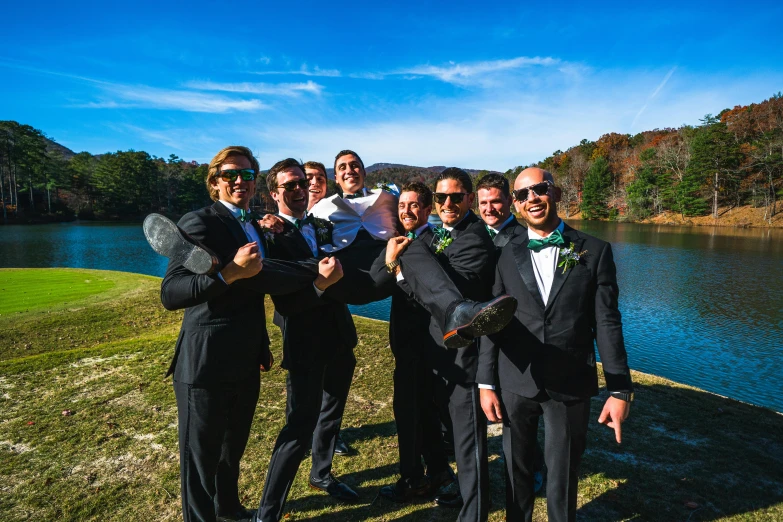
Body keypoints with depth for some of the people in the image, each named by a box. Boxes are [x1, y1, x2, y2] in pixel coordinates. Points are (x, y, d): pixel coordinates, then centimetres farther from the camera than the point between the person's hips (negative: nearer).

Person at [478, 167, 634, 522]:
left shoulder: (595, 251, -3)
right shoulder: (506, 254, 0)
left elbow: (607, 323, -3)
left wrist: (620, 389, -4)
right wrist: (486, 383, -1)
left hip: (571, 385, -1)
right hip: (515, 383, 1)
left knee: (563, 475, 15)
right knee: (517, 469, 19)